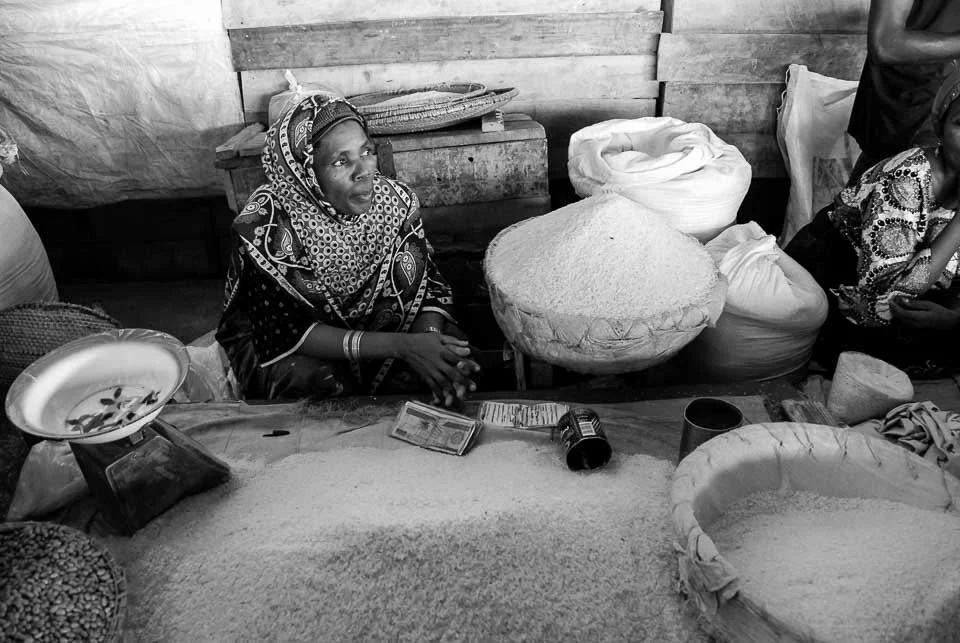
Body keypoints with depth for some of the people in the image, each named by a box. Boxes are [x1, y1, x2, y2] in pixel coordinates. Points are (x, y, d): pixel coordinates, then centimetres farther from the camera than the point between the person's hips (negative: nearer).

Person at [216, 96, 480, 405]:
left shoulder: (395, 200, -16)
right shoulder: (266, 226, -28)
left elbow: (427, 284, -10)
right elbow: (287, 332, -27)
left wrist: (428, 338, -34)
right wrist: (398, 346, -36)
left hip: (376, 326, 4)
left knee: (452, 353, -19)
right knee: (322, 384, -34)